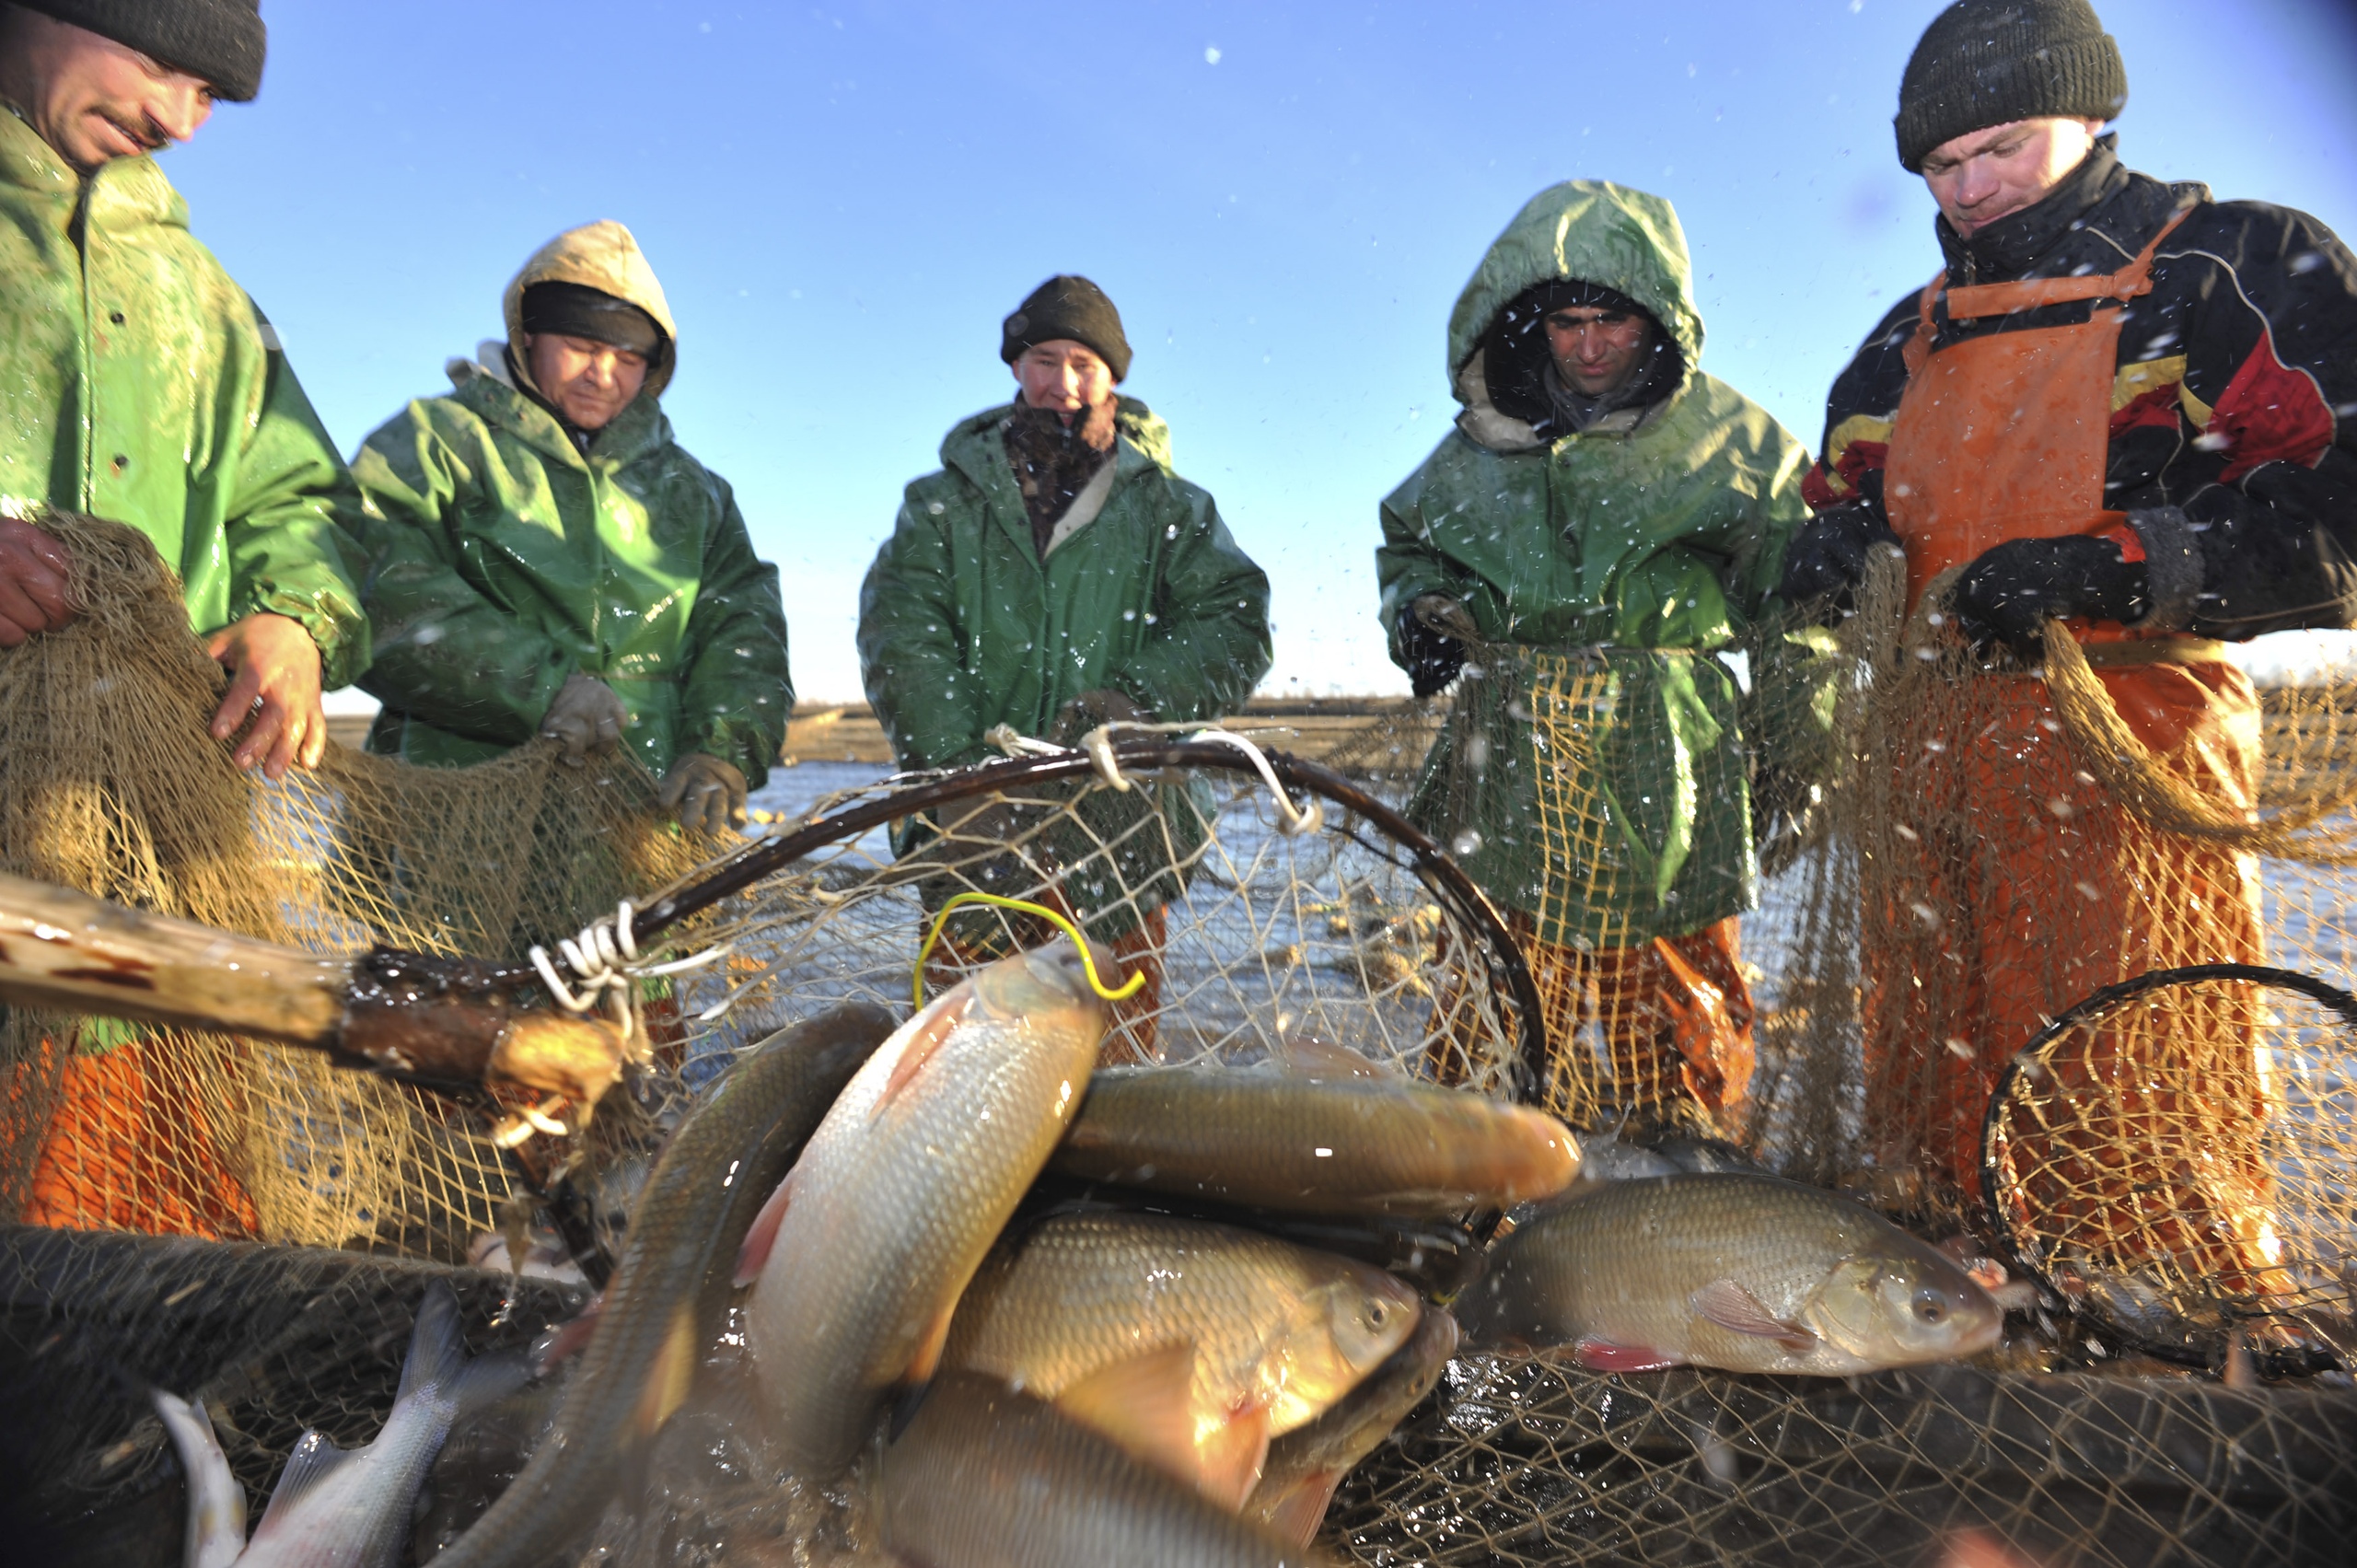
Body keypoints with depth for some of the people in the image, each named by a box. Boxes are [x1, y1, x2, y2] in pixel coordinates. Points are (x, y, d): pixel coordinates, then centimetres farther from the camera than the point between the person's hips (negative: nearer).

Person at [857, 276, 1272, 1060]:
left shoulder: (1169, 508, 12)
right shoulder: (945, 503, 12)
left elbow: (1236, 627, 1)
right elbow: (900, 639, -1)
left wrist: (1131, 699, -16)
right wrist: (963, 764, -17)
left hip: (1122, 831, 0)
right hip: (977, 832, 0)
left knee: (1116, 1054, 6)